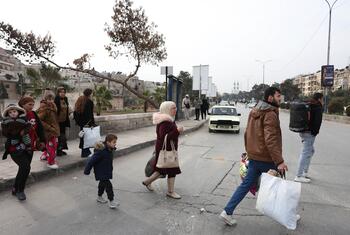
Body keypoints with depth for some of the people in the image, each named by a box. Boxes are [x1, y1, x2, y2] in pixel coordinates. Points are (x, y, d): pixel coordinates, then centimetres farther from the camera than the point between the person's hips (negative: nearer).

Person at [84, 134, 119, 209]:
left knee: (102, 184, 24)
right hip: (101, 173, -9)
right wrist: (87, 171, -18)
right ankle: (111, 201, 1)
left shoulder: (110, 150, -3)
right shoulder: (101, 151, -31)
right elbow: (92, 160, -25)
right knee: (108, 185, -9)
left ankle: (99, 197, 45)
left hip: (107, 171, 9)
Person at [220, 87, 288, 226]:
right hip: (266, 158, -8)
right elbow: (270, 140, -26)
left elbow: (247, 134, 16)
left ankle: (227, 212, 13)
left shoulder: (254, 112, 11)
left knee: (246, 184, 12)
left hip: (253, 156, 8)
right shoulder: (270, 114, -16)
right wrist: (279, 161, -28)